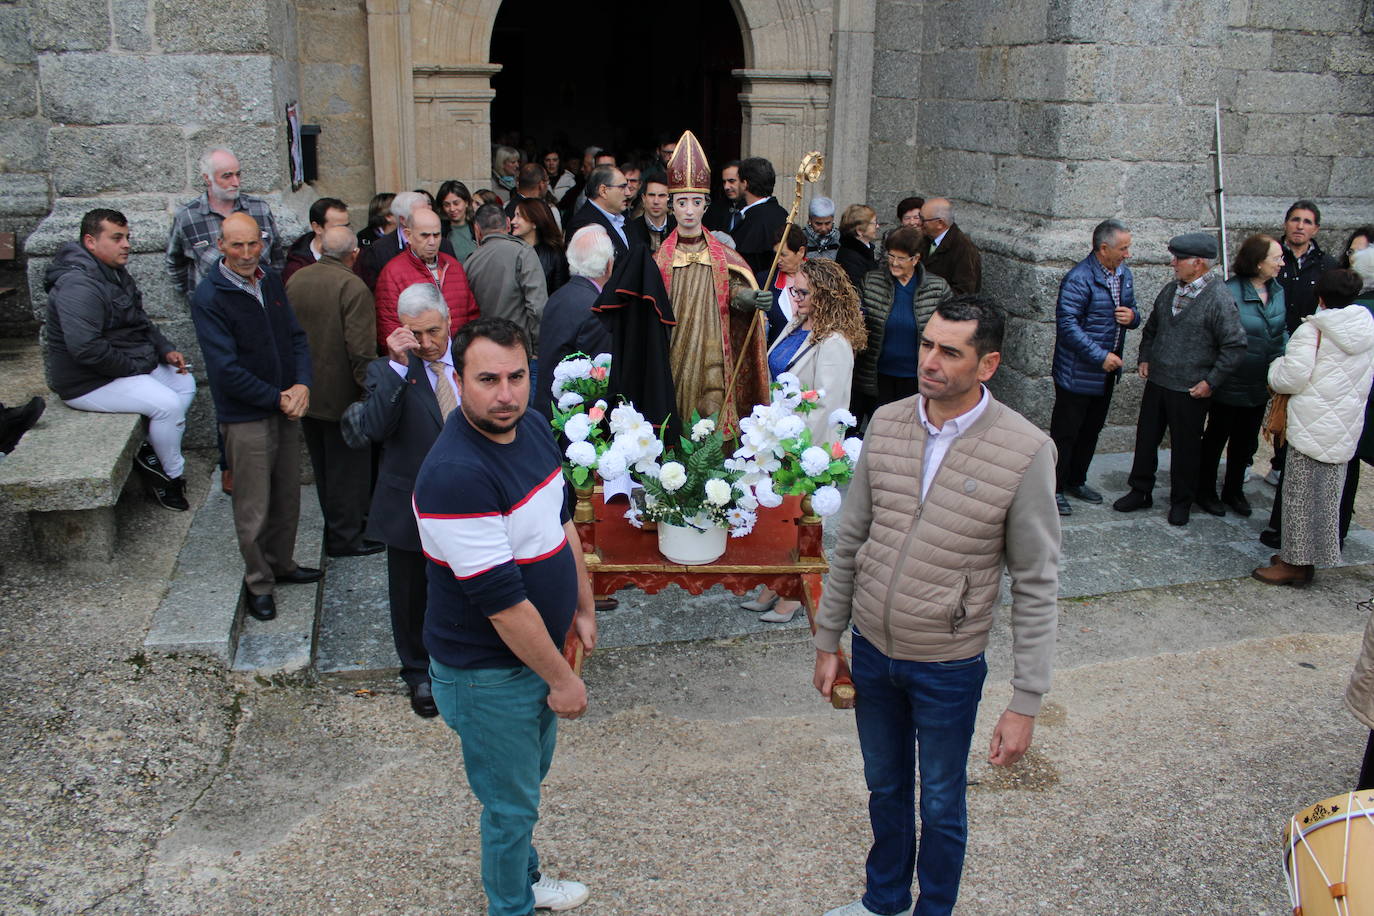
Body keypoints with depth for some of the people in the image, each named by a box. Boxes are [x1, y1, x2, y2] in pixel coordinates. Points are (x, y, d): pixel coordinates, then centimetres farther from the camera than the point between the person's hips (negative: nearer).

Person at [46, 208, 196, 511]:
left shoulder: (115, 271, 9)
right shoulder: (79, 285, -25)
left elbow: (140, 321, 20)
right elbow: (86, 348, -32)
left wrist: (165, 349, 4)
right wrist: (135, 366, -21)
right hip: (88, 382, -11)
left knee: (185, 383, 8)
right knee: (167, 403, -22)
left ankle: (152, 454, 5)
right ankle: (173, 474, -2)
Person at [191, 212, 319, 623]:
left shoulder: (271, 281, 4)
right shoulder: (209, 297, -16)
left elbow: (296, 336, 7)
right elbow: (227, 370, -19)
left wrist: (302, 385, -10)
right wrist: (278, 399, -16)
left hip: (286, 407, 6)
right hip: (245, 417, -6)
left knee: (288, 496, 18)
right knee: (254, 508, 5)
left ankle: (282, 564, 37)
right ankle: (258, 583, 22)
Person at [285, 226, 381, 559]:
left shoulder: (295, 280, 1)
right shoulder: (353, 287, -20)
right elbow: (361, 351, -23)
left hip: (305, 390, 7)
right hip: (340, 393, -7)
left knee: (323, 464, 20)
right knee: (348, 465, 6)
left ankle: (336, 526, 35)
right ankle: (344, 537, 13)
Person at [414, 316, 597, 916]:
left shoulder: (533, 427, -4)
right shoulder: (456, 474, -32)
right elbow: (500, 601, -29)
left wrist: (583, 606, 13)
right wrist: (562, 679, -20)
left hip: (539, 649, 8)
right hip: (488, 674, -8)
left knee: (531, 775, 28)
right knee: (511, 804, 12)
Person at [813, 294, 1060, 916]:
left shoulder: (1025, 451, -18)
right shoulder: (886, 423, -5)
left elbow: (1036, 586, -13)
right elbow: (850, 542, 4)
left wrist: (1025, 703, -12)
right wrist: (827, 639, 8)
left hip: (949, 664, -4)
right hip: (871, 648, 4)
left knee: (940, 804, 16)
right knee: (885, 788, 24)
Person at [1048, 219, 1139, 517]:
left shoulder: (1124, 274, 7)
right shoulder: (1079, 279, -20)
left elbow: (1131, 309, 21)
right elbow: (1067, 324, -23)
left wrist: (1132, 316, -6)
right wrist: (1100, 356, -24)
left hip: (1108, 370, 8)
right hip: (1077, 372, -8)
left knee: (1092, 430, 19)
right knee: (1065, 432, 2)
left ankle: (1076, 481, 34)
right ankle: (1054, 489, 13)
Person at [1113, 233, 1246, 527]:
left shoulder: (1219, 299, -16)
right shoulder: (1170, 290, 6)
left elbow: (1235, 346, -16)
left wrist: (1211, 382, -15)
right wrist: (1145, 358, 11)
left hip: (1190, 390, -6)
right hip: (1157, 381, 6)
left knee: (1186, 447, 8)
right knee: (1146, 438, 13)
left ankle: (1181, 502, 23)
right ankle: (1140, 492, 28)